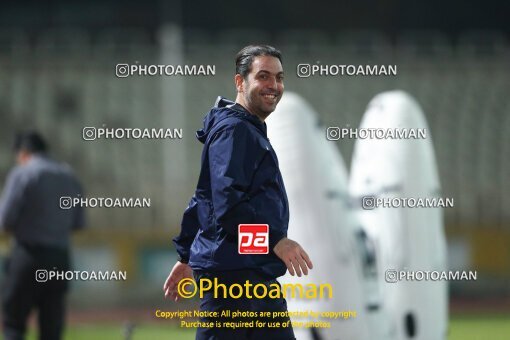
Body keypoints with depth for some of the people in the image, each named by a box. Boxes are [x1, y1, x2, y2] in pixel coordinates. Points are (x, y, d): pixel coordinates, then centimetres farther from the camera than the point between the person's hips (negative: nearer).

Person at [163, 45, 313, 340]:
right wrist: (276, 240, -24)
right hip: (233, 273, -11)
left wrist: (187, 256, 29)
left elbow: (205, 197, 27)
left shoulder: (251, 130, 22)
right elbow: (228, 202, -22)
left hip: (258, 276, 11)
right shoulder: (233, 129, -11)